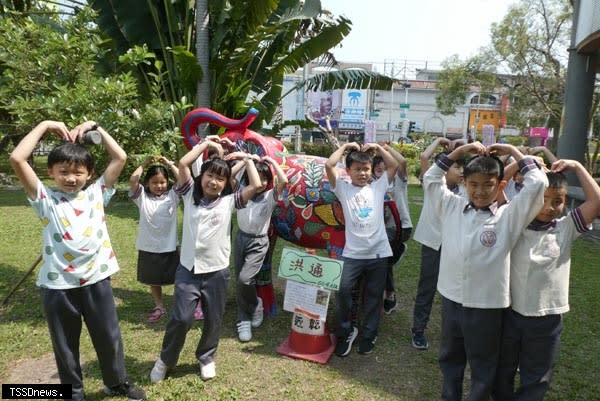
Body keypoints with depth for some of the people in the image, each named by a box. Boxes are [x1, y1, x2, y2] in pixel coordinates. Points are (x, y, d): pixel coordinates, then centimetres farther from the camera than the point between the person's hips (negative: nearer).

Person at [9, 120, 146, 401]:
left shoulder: (96, 193, 4)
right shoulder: (45, 199, -1)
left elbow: (120, 157, 0)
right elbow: (17, 159, -13)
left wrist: (95, 127, 3)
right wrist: (44, 126, -6)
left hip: (96, 280, 2)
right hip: (58, 285, -1)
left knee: (109, 338, 17)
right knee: (65, 345, 16)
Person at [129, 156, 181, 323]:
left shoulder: (172, 195, -1)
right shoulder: (142, 196, -1)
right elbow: (133, 180, -16)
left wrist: (170, 164, -6)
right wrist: (144, 164, -7)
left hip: (169, 247, -1)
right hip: (148, 247, 2)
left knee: (178, 279, 11)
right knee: (153, 279, 18)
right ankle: (159, 307, 34)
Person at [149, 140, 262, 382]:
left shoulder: (228, 202, -1)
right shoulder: (190, 195, 2)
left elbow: (256, 185, -12)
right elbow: (183, 163, -9)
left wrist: (247, 159, 2)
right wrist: (206, 144, 0)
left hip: (216, 271, 1)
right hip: (187, 269, 0)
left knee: (213, 320, 13)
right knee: (181, 318, -1)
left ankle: (206, 358, 38)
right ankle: (165, 359, 25)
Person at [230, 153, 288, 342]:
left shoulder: (270, 196, -8)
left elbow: (284, 181, -25)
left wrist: (271, 161, -14)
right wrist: (245, 160, -9)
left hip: (258, 242, -4)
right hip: (241, 238, 4)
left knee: (245, 279, -17)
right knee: (241, 282, 8)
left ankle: (256, 306, 12)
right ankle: (244, 320, 21)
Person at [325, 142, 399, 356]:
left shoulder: (378, 187, 10)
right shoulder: (343, 188, 5)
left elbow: (394, 165, 8)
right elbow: (329, 165, -5)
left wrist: (377, 147, 8)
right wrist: (345, 147, 4)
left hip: (378, 252, 2)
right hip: (353, 253, -1)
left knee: (374, 296, 11)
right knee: (343, 290, -10)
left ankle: (368, 336, 28)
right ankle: (345, 332, 14)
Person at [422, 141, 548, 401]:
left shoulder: (509, 216, -6)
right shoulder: (451, 207, 2)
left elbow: (538, 184, -13)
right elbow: (430, 179, 7)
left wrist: (513, 151, -3)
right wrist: (459, 151, 4)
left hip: (487, 306, -3)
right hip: (451, 300, 3)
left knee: (483, 368, 15)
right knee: (449, 359, 23)